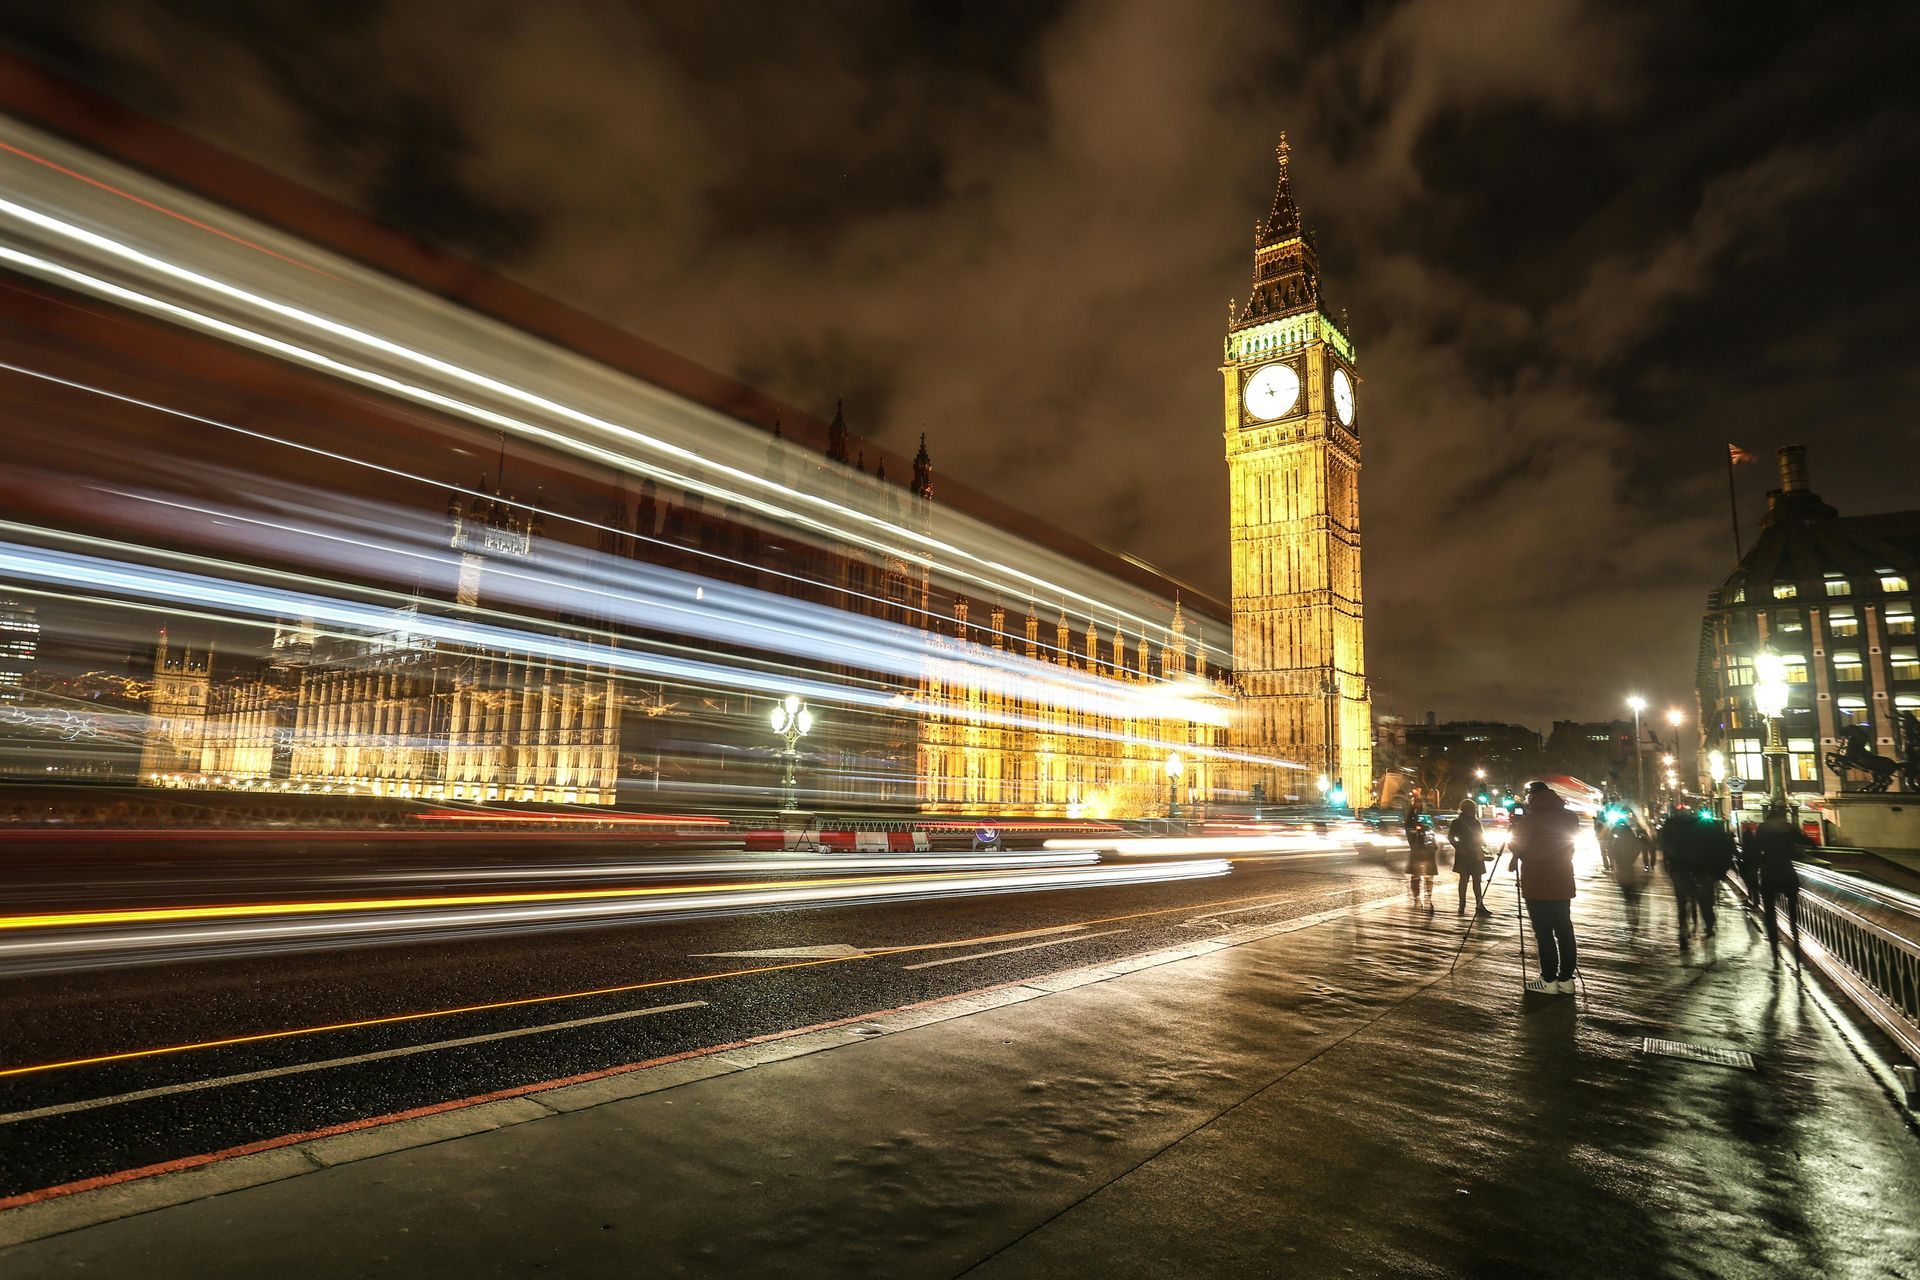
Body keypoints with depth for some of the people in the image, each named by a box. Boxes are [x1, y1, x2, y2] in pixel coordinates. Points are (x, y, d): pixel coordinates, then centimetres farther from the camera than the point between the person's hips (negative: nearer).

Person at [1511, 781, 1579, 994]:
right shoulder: (1569, 818, 3)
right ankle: (1565, 979, 14)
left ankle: (1549, 980, 4)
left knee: (1544, 933, 0)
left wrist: (1517, 826, 13)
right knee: (1564, 931, 10)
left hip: (1537, 887, -5)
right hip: (1562, 885, 5)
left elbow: (1516, 848, -3)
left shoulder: (1528, 821, -14)